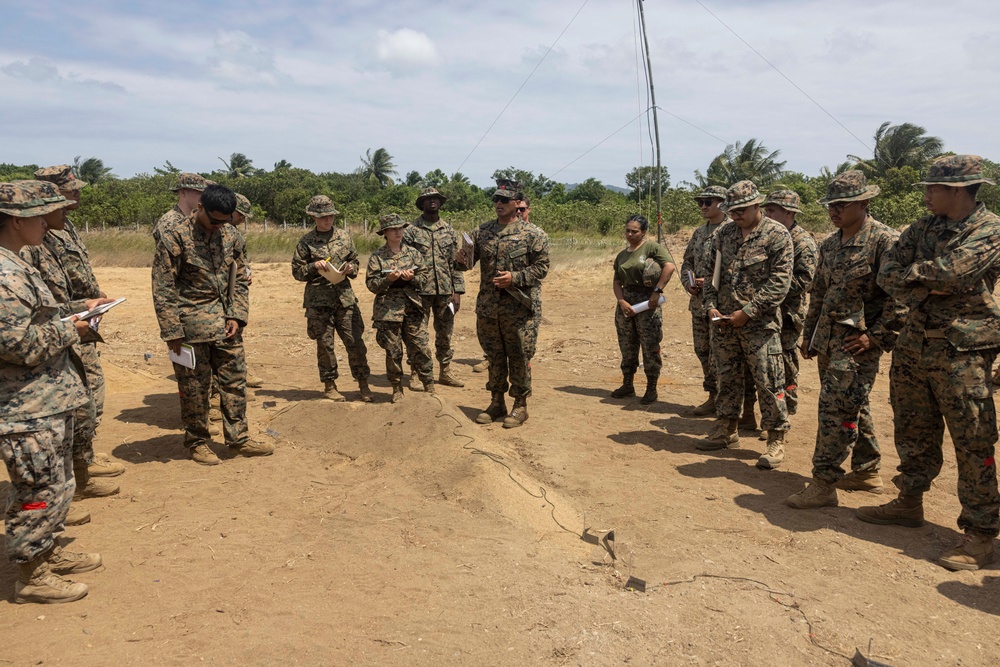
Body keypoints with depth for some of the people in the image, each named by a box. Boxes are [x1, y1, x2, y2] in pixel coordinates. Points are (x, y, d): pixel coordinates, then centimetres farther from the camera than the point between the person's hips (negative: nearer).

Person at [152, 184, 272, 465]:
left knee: (235, 381, 9)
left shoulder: (229, 234, 5)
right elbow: (163, 290, -11)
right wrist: (172, 332, -13)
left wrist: (237, 315, 1)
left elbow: (239, 277, 12)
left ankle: (239, 439, 21)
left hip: (226, 325, 5)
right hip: (192, 327, -5)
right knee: (195, 387, 5)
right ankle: (197, 442, 21)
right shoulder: (174, 238, -12)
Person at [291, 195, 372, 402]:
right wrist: (313, 266, -13)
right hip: (318, 300, -2)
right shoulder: (306, 242, 2)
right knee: (325, 344, 4)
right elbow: (297, 272, 5)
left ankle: (363, 383, 10)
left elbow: (355, 261, 19)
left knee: (355, 341, 0)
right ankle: (329, 385, 17)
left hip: (345, 297, 2)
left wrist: (351, 268, -3)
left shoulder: (344, 236, 10)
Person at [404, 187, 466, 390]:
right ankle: (416, 375, 11)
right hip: (420, 292, -3)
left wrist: (457, 291, 3)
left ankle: (445, 372, 23)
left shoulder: (449, 231, 10)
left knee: (445, 334, 11)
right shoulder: (411, 231, 0)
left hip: (445, 291, 4)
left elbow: (456, 263, 9)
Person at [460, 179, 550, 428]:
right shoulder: (481, 231, 9)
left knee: (519, 358, 3)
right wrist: (463, 260, -18)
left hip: (519, 308, -4)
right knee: (494, 356, 14)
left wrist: (515, 278, -18)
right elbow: (468, 260, 6)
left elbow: (541, 267, -7)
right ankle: (496, 402, 26)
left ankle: (520, 406, 15)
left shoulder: (533, 234, -4)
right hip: (487, 307, 5)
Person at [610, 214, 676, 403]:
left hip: (647, 301, -6)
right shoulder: (621, 256, 14)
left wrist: (657, 291, -22)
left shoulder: (651, 247, -6)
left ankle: (651, 389, 8)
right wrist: (622, 301, -8)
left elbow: (669, 266, -18)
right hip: (626, 301, 6)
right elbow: (616, 282, 10)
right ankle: (627, 385, 25)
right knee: (627, 346, 13)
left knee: (650, 347, -2)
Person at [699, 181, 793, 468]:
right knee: (727, 378, 15)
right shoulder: (723, 235, 10)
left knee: (768, 382, -3)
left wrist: (747, 312, -15)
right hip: (725, 322, 6)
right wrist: (711, 306, -1)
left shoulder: (777, 235, -7)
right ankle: (726, 430, 29)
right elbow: (711, 273, 15)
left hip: (760, 325, -5)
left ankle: (776, 440, 7)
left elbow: (780, 282, -12)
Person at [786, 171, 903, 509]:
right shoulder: (829, 245, 13)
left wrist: (876, 336, -17)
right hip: (828, 339, 8)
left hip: (856, 341, -8)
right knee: (852, 407, 16)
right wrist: (810, 335, 19)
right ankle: (867, 471, 30)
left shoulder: (885, 240, -11)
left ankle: (824, 483, -4)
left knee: (835, 409, -10)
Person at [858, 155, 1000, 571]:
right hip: (914, 344, 7)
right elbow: (887, 275, 1)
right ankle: (909, 503, 31)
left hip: (962, 350, -7)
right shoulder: (923, 228, 11)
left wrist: (911, 273, -6)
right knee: (913, 432, 16)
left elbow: (951, 270, -23)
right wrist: (927, 287, -14)